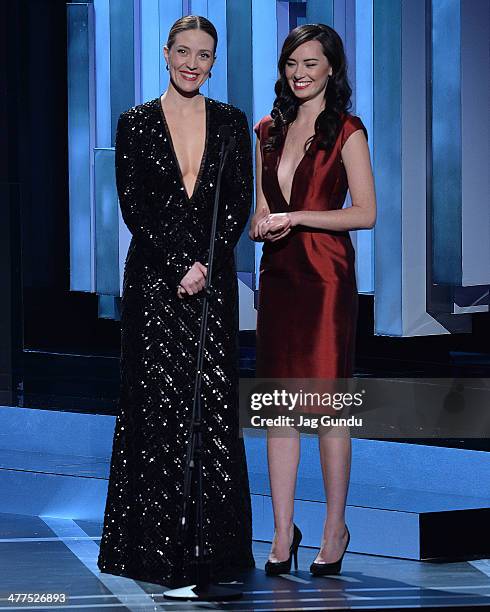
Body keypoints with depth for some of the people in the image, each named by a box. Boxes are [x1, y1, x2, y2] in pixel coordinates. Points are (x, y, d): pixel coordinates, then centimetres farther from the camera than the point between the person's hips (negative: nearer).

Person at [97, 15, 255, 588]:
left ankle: (215, 538, 9)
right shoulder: (136, 123, 2)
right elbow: (133, 205, -3)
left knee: (215, 404, 1)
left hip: (213, 277, 2)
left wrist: (204, 265, -11)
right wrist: (178, 265, -12)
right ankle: (157, 545, 4)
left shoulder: (231, 122, 7)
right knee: (158, 404, -2)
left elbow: (239, 202, 2)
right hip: (154, 278, -2)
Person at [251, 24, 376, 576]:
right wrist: (263, 225, -4)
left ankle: (335, 530, 7)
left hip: (325, 276, -5)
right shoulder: (268, 131, 14)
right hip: (277, 275, 5)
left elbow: (365, 213, -9)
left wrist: (295, 217, -13)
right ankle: (283, 532, 7)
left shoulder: (346, 131, -2)